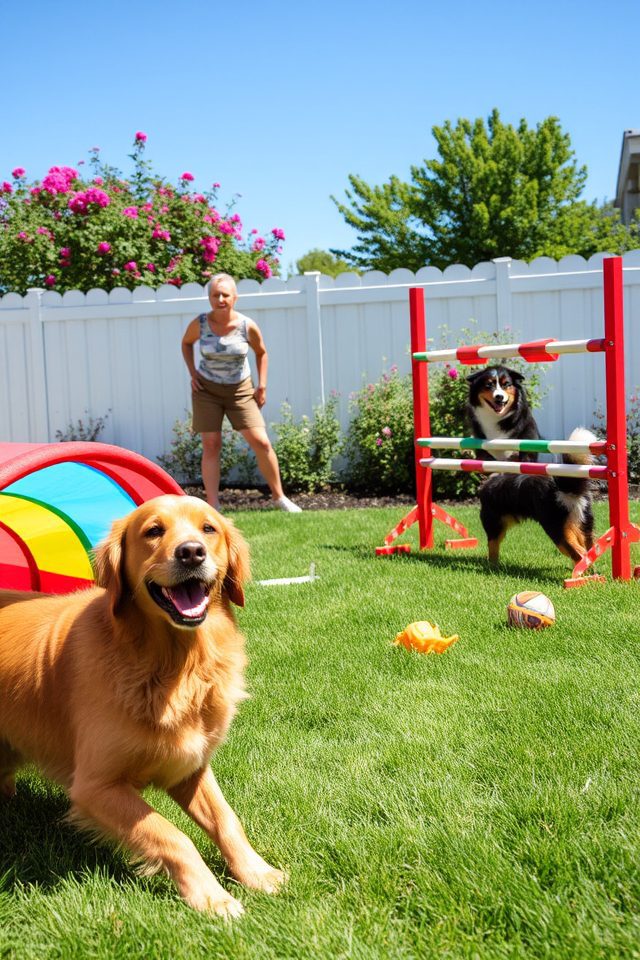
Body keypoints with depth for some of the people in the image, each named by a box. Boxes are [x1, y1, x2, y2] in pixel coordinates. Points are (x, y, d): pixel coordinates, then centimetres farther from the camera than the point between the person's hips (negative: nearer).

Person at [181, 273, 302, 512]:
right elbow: (186, 343, 9)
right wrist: (192, 373, -1)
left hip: (240, 390, 0)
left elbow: (261, 353, 4)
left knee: (261, 442, -6)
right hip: (207, 389, 0)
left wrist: (262, 386, 0)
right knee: (211, 445, -2)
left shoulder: (248, 326, -15)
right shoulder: (199, 324, -13)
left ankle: (279, 497, 9)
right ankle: (213, 507, 3)